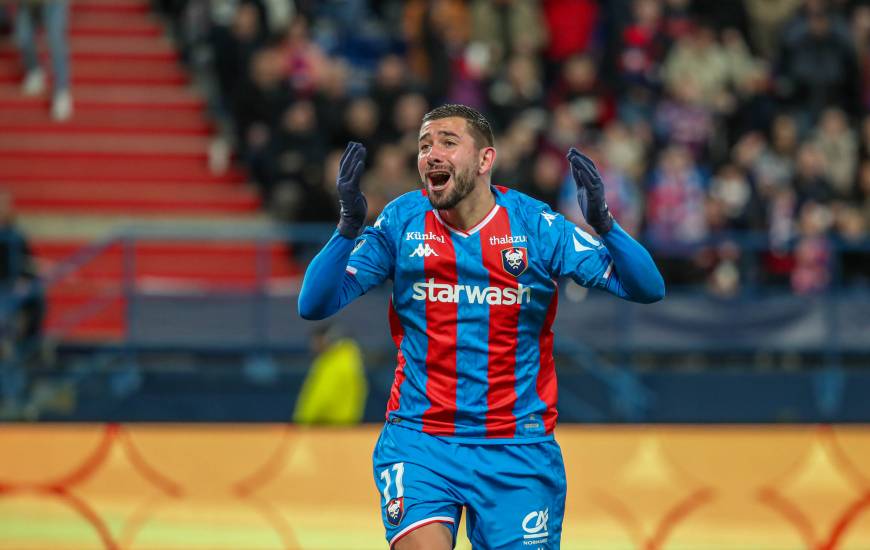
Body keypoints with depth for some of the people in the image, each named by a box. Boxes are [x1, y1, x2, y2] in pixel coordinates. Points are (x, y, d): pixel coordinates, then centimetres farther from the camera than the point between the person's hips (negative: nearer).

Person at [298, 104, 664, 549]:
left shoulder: (534, 224, -4)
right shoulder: (402, 221, -1)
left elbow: (647, 289, -9)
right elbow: (314, 305, -6)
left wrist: (602, 223, -26)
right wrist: (349, 225, -20)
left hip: (517, 450, 1)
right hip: (418, 444, 0)